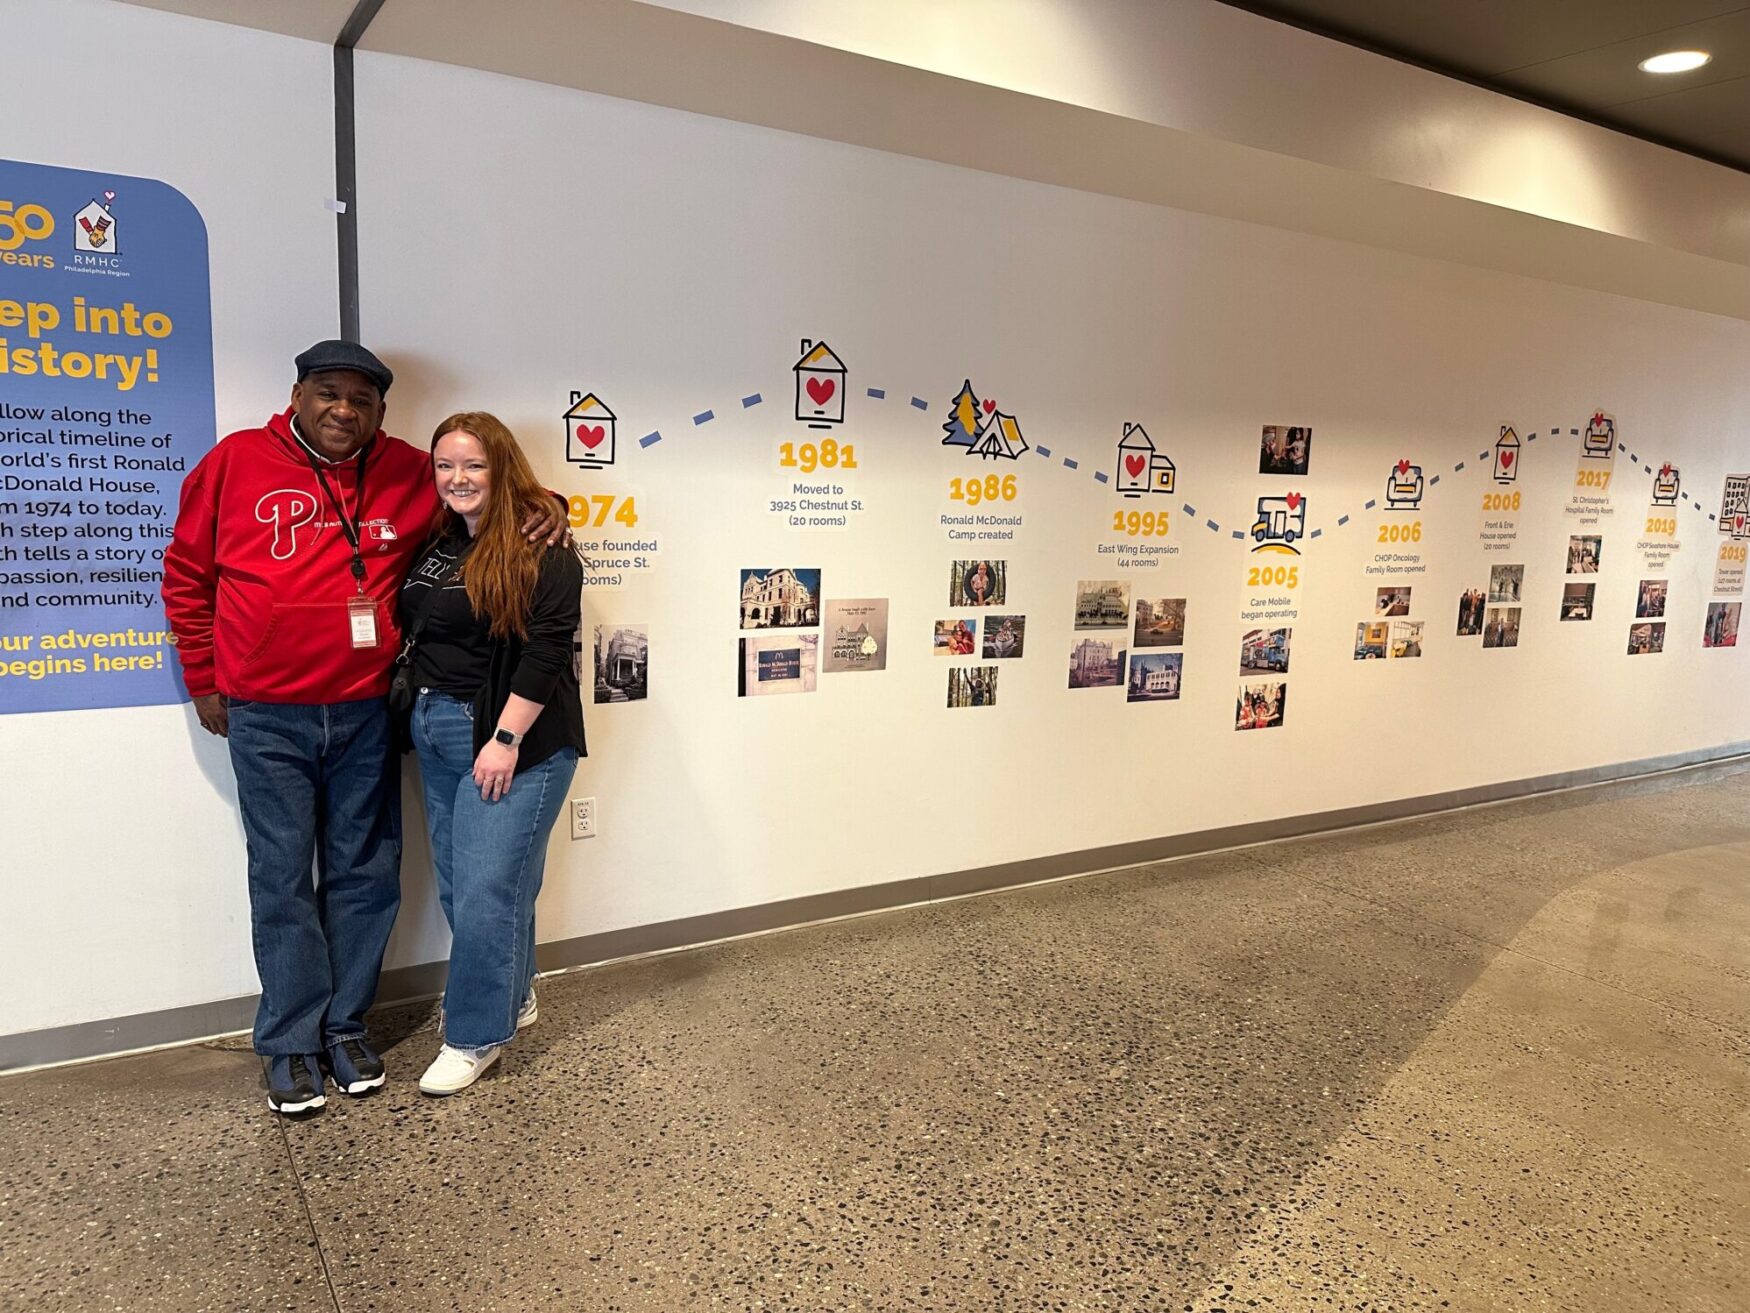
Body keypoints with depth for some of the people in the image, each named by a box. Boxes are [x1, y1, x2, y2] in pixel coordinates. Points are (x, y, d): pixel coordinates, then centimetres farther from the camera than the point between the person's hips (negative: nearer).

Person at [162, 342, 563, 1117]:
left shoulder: (409, 473, 1)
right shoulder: (235, 463, -1)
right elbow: (186, 574, 7)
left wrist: (542, 505, -5)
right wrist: (204, 681, 6)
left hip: (366, 713, 2)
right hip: (265, 718, -1)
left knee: (362, 876, 9)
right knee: (282, 880, 5)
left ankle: (346, 1025, 25)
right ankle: (292, 1045, 17)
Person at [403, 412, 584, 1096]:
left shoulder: (541, 548, -10)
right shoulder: (434, 545, 12)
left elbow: (547, 648, -17)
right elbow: (414, 631, 18)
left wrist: (506, 738, -20)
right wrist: (418, 710, 7)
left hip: (511, 737, -7)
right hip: (435, 733, 8)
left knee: (486, 889, -5)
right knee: (458, 884, 13)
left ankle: (475, 1035, 12)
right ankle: (511, 996, 32)